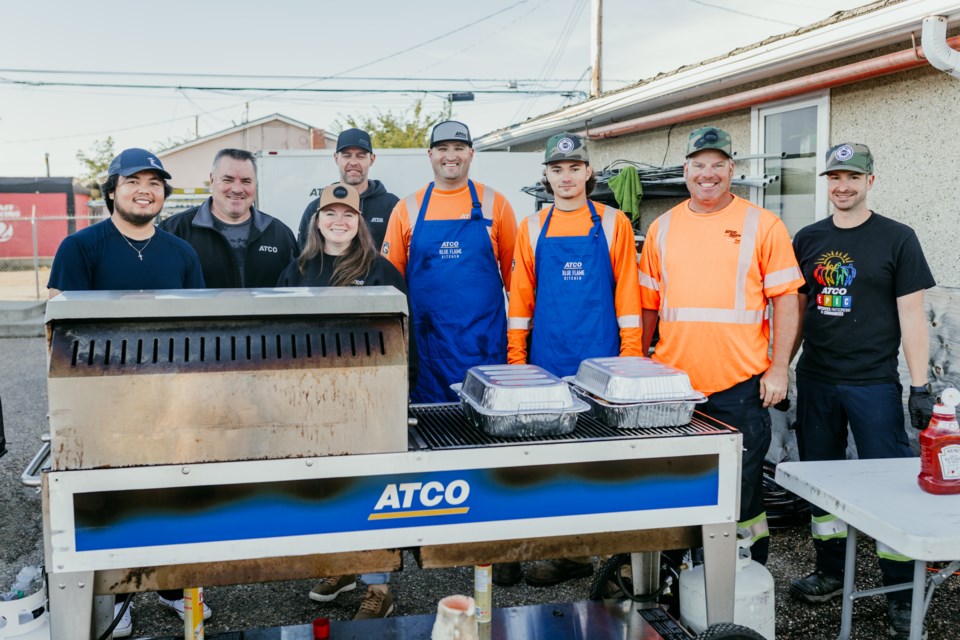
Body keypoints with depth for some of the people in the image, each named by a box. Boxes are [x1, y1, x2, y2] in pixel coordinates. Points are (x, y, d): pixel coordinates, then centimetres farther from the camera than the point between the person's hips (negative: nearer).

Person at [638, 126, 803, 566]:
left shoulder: (763, 225, -1)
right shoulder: (662, 228, 9)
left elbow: (786, 299, -2)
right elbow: (647, 304, 13)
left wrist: (778, 368, -8)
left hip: (740, 385, -3)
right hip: (673, 385, 3)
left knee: (742, 486, 7)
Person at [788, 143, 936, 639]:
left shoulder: (897, 239, -2)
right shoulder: (808, 239, 9)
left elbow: (911, 315, -5)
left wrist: (920, 386, -10)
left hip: (874, 384, -4)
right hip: (815, 381, 4)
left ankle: (901, 594, 11)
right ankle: (831, 573, 27)